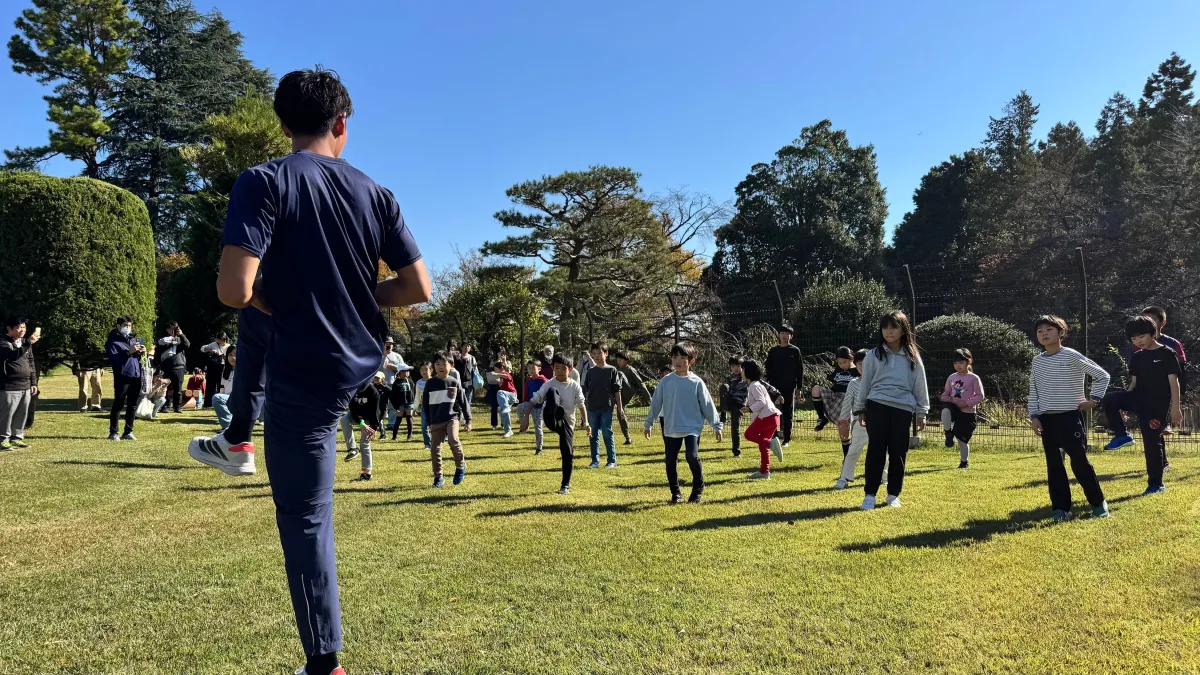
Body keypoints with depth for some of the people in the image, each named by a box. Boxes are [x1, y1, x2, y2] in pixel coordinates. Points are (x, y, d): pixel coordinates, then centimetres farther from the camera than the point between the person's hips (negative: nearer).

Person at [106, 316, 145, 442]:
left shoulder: (133, 338, 18)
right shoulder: (113, 341, -3)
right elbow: (113, 358, -15)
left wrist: (140, 353, 3)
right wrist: (129, 352, -22)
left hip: (136, 375, 6)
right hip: (122, 376, -6)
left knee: (133, 405, 9)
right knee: (118, 405, -1)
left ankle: (128, 432, 16)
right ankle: (113, 433, 6)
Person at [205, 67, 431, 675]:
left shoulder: (265, 181, -14)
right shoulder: (375, 194, -1)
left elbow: (233, 291, -23)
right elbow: (418, 289, -3)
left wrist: (272, 298, 0)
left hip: (304, 377, -6)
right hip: (362, 362, 6)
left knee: (304, 519, 7)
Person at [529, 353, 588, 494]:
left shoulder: (575, 386, 1)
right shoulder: (549, 385, -1)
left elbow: (581, 405, 3)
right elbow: (535, 400, 0)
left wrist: (586, 423, -5)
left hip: (567, 421, 2)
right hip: (552, 419, -2)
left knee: (568, 453, -3)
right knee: (552, 392, -28)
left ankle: (565, 485, 16)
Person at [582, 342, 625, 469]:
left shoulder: (611, 370, -1)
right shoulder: (590, 371, 8)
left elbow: (617, 390, -1)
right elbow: (585, 390, 12)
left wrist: (620, 407, -3)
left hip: (606, 408, -3)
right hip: (592, 408, 4)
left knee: (607, 435, -1)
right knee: (593, 435, 7)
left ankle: (612, 461, 7)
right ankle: (595, 461, 13)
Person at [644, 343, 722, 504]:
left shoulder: (696, 382, -3)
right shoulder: (666, 381, 1)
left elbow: (707, 405, 2)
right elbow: (656, 403, 8)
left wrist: (716, 425, 3)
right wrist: (648, 423, 9)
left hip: (692, 427, -3)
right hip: (671, 429, 3)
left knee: (692, 457, -19)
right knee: (671, 461, 6)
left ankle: (698, 490, 3)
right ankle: (676, 493, 22)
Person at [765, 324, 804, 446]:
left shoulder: (795, 351, 2)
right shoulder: (773, 351, 7)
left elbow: (800, 370, 2)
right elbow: (768, 369, 9)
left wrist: (799, 387, -3)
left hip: (790, 387, -1)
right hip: (775, 387, 2)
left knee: (788, 413, 4)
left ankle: (787, 439, 10)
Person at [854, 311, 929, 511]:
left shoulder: (912, 358, 8)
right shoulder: (874, 355, 6)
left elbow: (920, 385, 12)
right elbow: (865, 383, 9)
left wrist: (921, 412, 10)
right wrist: (860, 409, 8)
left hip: (903, 408, 1)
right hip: (877, 405, -1)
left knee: (898, 453, 5)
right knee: (876, 450, -3)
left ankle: (893, 495, 18)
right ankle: (869, 495, 0)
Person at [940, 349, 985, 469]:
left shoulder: (973, 378, -6)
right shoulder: (951, 377, 7)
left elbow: (980, 396, -8)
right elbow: (946, 393, 14)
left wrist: (967, 403, -19)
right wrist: (945, 398, -10)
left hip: (967, 412, -3)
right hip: (954, 407, 3)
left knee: (962, 438, 3)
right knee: (945, 410, -36)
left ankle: (964, 461, 24)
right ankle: (948, 434, -15)